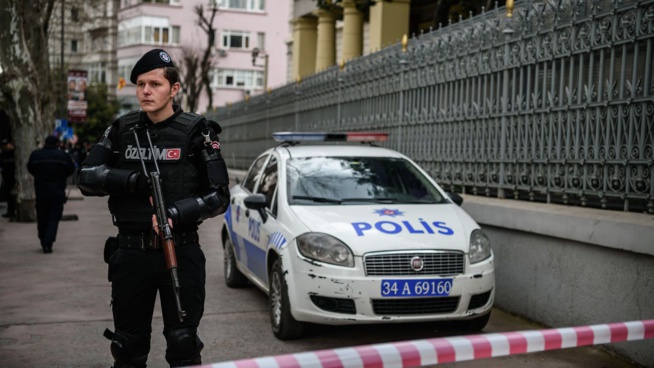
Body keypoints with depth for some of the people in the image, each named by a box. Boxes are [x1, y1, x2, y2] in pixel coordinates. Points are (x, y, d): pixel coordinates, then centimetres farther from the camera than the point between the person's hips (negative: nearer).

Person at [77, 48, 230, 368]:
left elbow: (219, 196, -5)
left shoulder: (196, 131, -3)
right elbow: (86, 177, 0)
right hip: (129, 254, 3)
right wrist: (133, 180, -17)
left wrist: (176, 214, -20)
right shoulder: (122, 130, 7)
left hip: (180, 254, -3)